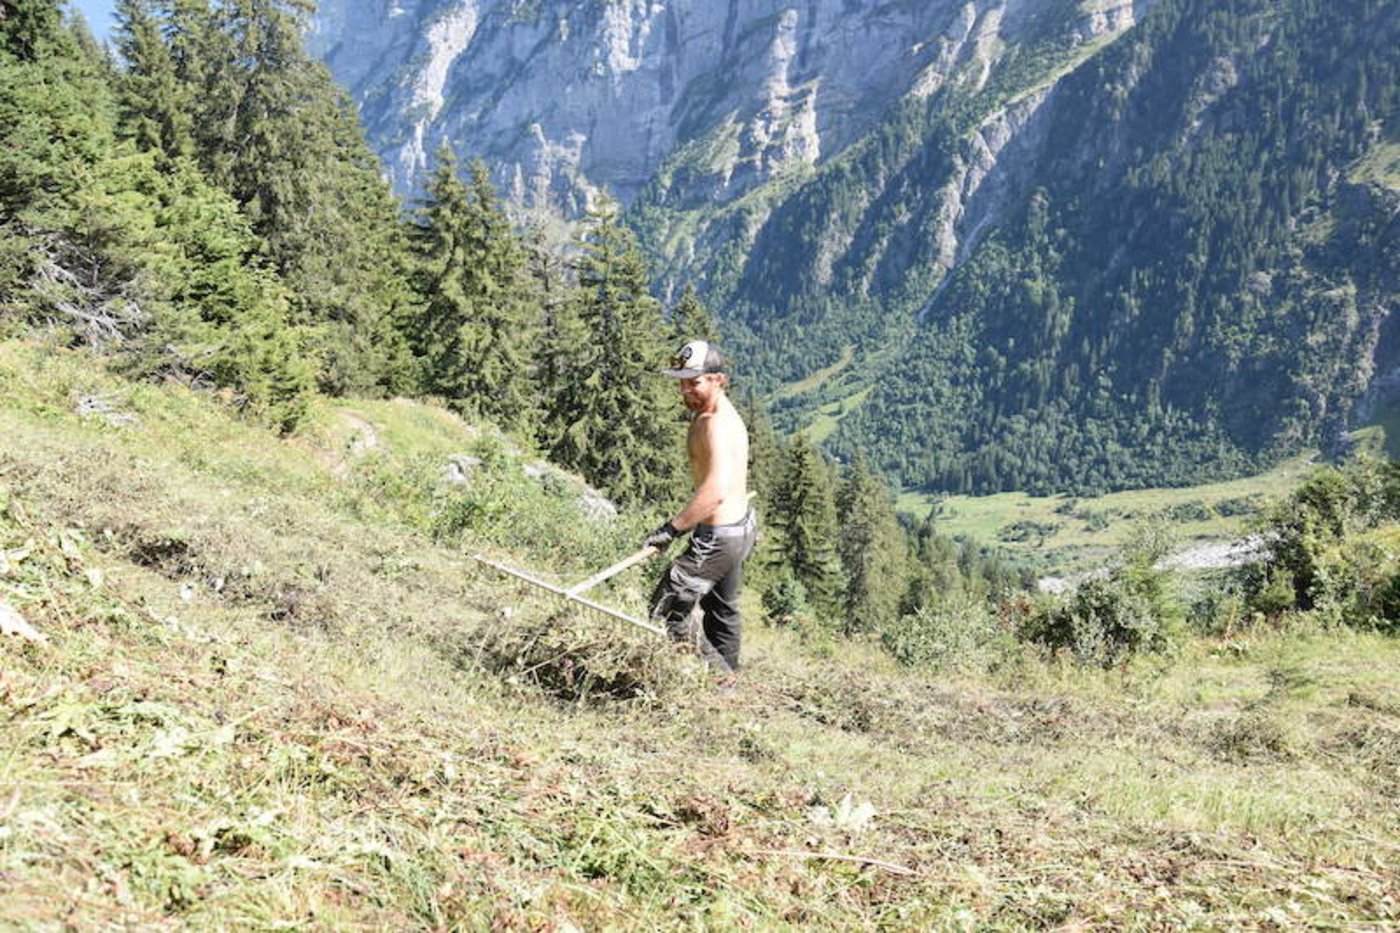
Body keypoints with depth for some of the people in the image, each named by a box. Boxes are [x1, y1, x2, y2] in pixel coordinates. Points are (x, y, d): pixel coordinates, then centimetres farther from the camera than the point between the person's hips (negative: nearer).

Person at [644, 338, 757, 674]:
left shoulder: (717, 424, -24)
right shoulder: (720, 414, 8)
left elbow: (716, 490, -37)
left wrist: (673, 528, -33)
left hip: (718, 536, -11)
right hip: (741, 524, 11)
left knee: (665, 611, -3)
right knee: (721, 609, 24)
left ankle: (721, 675, 3)